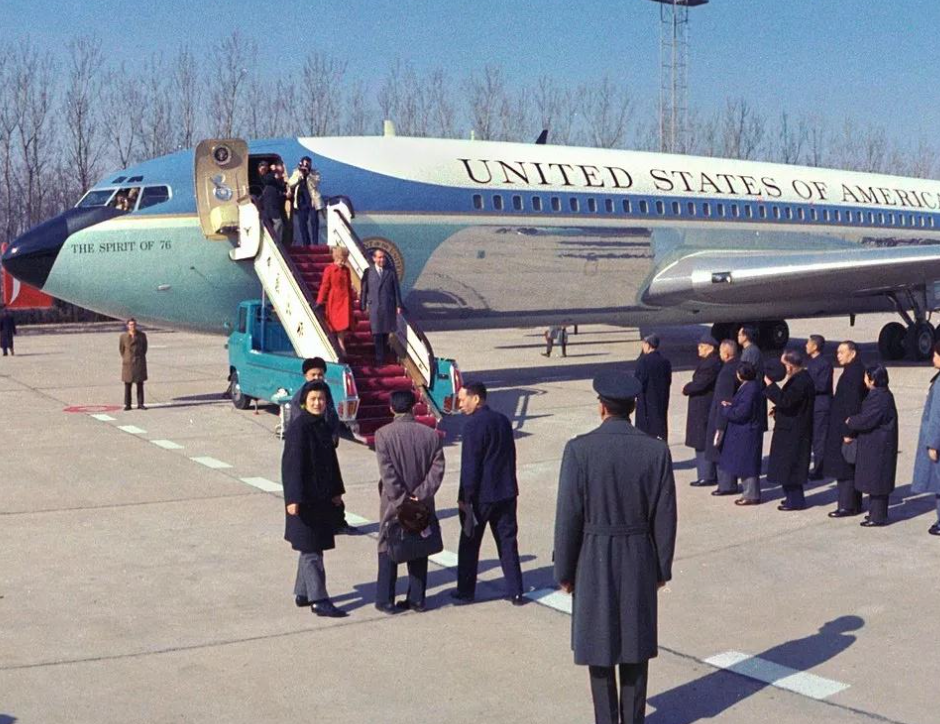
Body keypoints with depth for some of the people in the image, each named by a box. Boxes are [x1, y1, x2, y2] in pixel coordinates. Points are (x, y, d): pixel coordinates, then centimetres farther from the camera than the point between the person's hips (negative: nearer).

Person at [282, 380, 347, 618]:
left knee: (311, 547, 16)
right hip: (305, 498, -9)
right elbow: (292, 464, -19)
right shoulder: (298, 428, -15)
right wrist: (293, 498, -23)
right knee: (311, 550, -3)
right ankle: (319, 601, 1)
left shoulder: (323, 426, 9)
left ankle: (303, 594, 26)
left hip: (321, 498, 9)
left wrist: (336, 491, 17)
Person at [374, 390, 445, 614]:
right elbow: (437, 469, -7)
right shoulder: (431, 435, -3)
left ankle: (385, 600, 11)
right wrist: (420, 495, -10)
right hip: (422, 504, 2)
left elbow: (387, 472, -16)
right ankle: (417, 599, 17)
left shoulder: (383, 434, -11)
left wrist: (401, 499, -13)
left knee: (388, 551, 8)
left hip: (393, 503, -2)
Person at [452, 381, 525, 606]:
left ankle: (465, 591, 16)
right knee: (507, 542, 10)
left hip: (481, 495, -7)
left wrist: (465, 497, -11)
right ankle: (515, 592, 11)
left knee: (469, 543, 8)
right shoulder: (503, 420, 7)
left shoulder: (473, 425, -16)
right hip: (506, 492, 7)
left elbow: (470, 465, -17)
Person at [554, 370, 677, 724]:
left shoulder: (579, 449, -14)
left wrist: (564, 571, -1)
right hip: (639, 560, 2)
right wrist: (662, 567, 10)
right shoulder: (656, 450, -7)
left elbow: (568, 517, -12)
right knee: (635, 643, 14)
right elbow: (664, 518, -2)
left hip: (594, 560, -2)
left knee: (599, 642, 10)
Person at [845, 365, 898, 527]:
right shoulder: (877, 394, 11)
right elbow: (866, 417, 17)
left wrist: (850, 422, -4)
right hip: (874, 445, 10)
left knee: (876, 481, -3)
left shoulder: (880, 398, -22)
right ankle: (876, 512, 27)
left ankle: (878, 517, 3)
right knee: (875, 480, 17)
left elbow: (866, 420, -23)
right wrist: (852, 435, 16)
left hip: (878, 446, -10)